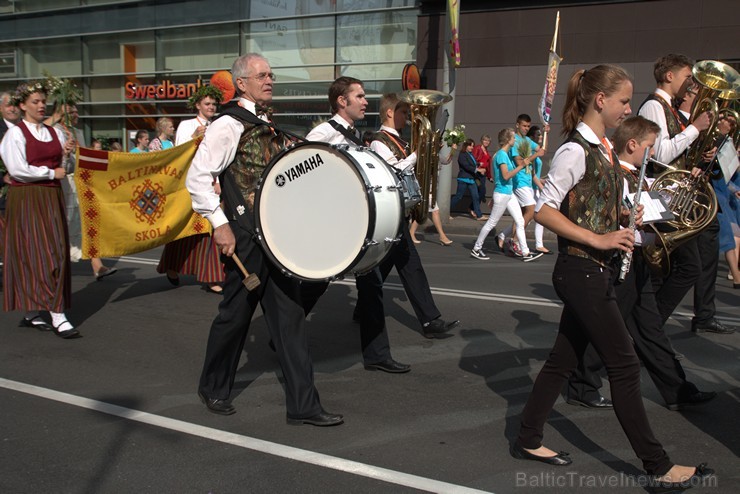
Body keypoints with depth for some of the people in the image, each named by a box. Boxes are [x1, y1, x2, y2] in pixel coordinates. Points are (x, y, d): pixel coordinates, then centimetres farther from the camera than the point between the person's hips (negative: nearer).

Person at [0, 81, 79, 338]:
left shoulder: (54, 132, 14)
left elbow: (63, 168, 17)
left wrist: (67, 153, -2)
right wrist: (51, 173, -8)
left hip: (51, 198, 6)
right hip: (26, 198, -6)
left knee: (56, 252, 3)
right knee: (35, 254, -9)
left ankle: (32, 312, 12)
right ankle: (57, 316, -12)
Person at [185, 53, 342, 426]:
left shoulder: (268, 126, 15)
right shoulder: (228, 125, -9)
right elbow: (197, 177, -14)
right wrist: (220, 224, -18)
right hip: (247, 236, -7)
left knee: (290, 315, 5)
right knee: (236, 313, 6)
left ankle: (303, 405, 11)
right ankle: (213, 389, 30)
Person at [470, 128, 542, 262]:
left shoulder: (505, 154, 12)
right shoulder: (501, 155, -16)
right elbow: (506, 176, -24)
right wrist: (521, 165, -22)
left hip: (509, 193, 9)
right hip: (501, 194, -9)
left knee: (520, 222, 6)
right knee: (491, 223, 1)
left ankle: (525, 253, 8)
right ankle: (476, 249, 14)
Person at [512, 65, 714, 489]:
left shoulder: (604, 149, 12)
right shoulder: (575, 151, -16)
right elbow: (543, 210, -19)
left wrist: (625, 215, 3)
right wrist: (598, 240, -22)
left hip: (596, 271, 9)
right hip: (581, 270, -9)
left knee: (565, 357, 14)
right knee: (625, 364, -1)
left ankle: (529, 440, 26)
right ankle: (658, 465, 12)